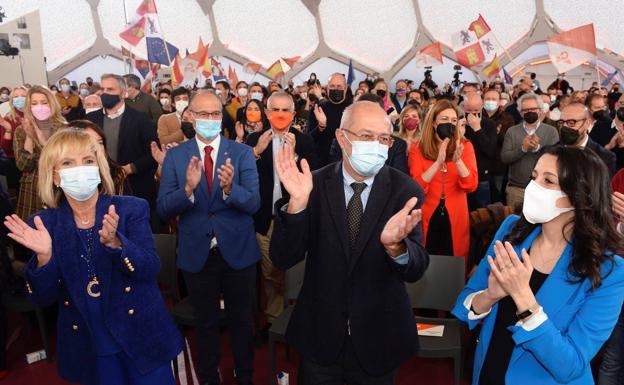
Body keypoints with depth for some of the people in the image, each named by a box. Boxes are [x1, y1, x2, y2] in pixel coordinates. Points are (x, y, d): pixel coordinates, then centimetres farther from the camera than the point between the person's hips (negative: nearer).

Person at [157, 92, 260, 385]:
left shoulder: (242, 153, -6)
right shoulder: (175, 155, -4)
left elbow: (253, 203, -15)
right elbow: (163, 210, -10)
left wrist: (229, 188, -34)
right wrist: (188, 188, -28)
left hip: (238, 251, 0)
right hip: (196, 254, 1)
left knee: (241, 320, 18)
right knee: (206, 323, 20)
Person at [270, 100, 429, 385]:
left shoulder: (405, 191, -11)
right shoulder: (314, 185, -10)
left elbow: (415, 270, -17)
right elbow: (283, 259, -14)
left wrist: (395, 244, -39)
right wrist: (297, 202, -30)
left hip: (378, 339, 0)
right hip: (318, 334, 0)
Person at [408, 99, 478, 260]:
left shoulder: (465, 146, 0)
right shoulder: (418, 148, -3)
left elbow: (471, 185, -10)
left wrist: (458, 160, -25)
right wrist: (438, 162, -26)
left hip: (455, 217, 1)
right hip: (427, 217, -1)